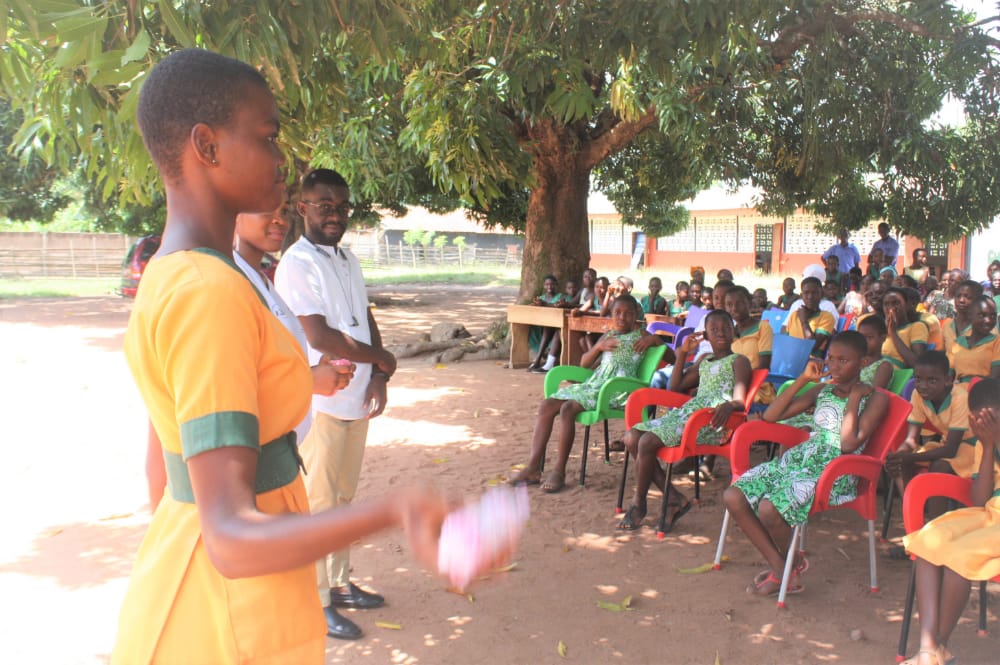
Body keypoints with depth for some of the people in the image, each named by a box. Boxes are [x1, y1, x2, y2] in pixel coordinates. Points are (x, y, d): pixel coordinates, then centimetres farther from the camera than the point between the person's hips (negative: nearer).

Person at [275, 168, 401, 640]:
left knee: (343, 496, 17)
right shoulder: (296, 264, -13)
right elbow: (319, 336, -20)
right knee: (319, 503, 1)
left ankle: (339, 583, 30)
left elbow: (367, 322, 14)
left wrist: (378, 378, -1)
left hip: (356, 401, 8)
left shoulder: (349, 261, 13)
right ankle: (318, 603, 13)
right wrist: (381, 359, -9)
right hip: (320, 402, -8)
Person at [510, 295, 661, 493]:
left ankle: (559, 472, -22)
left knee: (568, 408, -28)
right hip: (592, 384, 7)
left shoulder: (640, 336, 8)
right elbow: (584, 364, 19)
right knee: (546, 405, -10)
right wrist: (598, 347, 2)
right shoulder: (608, 336, 23)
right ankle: (533, 467, -10)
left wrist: (654, 339, -11)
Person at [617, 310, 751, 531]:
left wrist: (728, 405, -34)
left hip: (710, 422, -8)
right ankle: (675, 498, -8)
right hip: (685, 412, 8)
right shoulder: (703, 360, 28)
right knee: (632, 438, -11)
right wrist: (682, 354, 22)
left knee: (647, 442, -26)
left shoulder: (738, 361, 6)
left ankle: (639, 503, -5)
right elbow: (675, 387, 31)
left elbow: (741, 401, -9)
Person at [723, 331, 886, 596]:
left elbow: (848, 445, -16)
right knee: (733, 497, -12)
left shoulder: (874, 397, 0)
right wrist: (803, 379, 5)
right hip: (799, 458, 7)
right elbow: (771, 415, 10)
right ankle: (780, 568, 0)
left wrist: (854, 396, -7)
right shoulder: (823, 390, 16)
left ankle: (794, 563, 3)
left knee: (769, 508, -30)